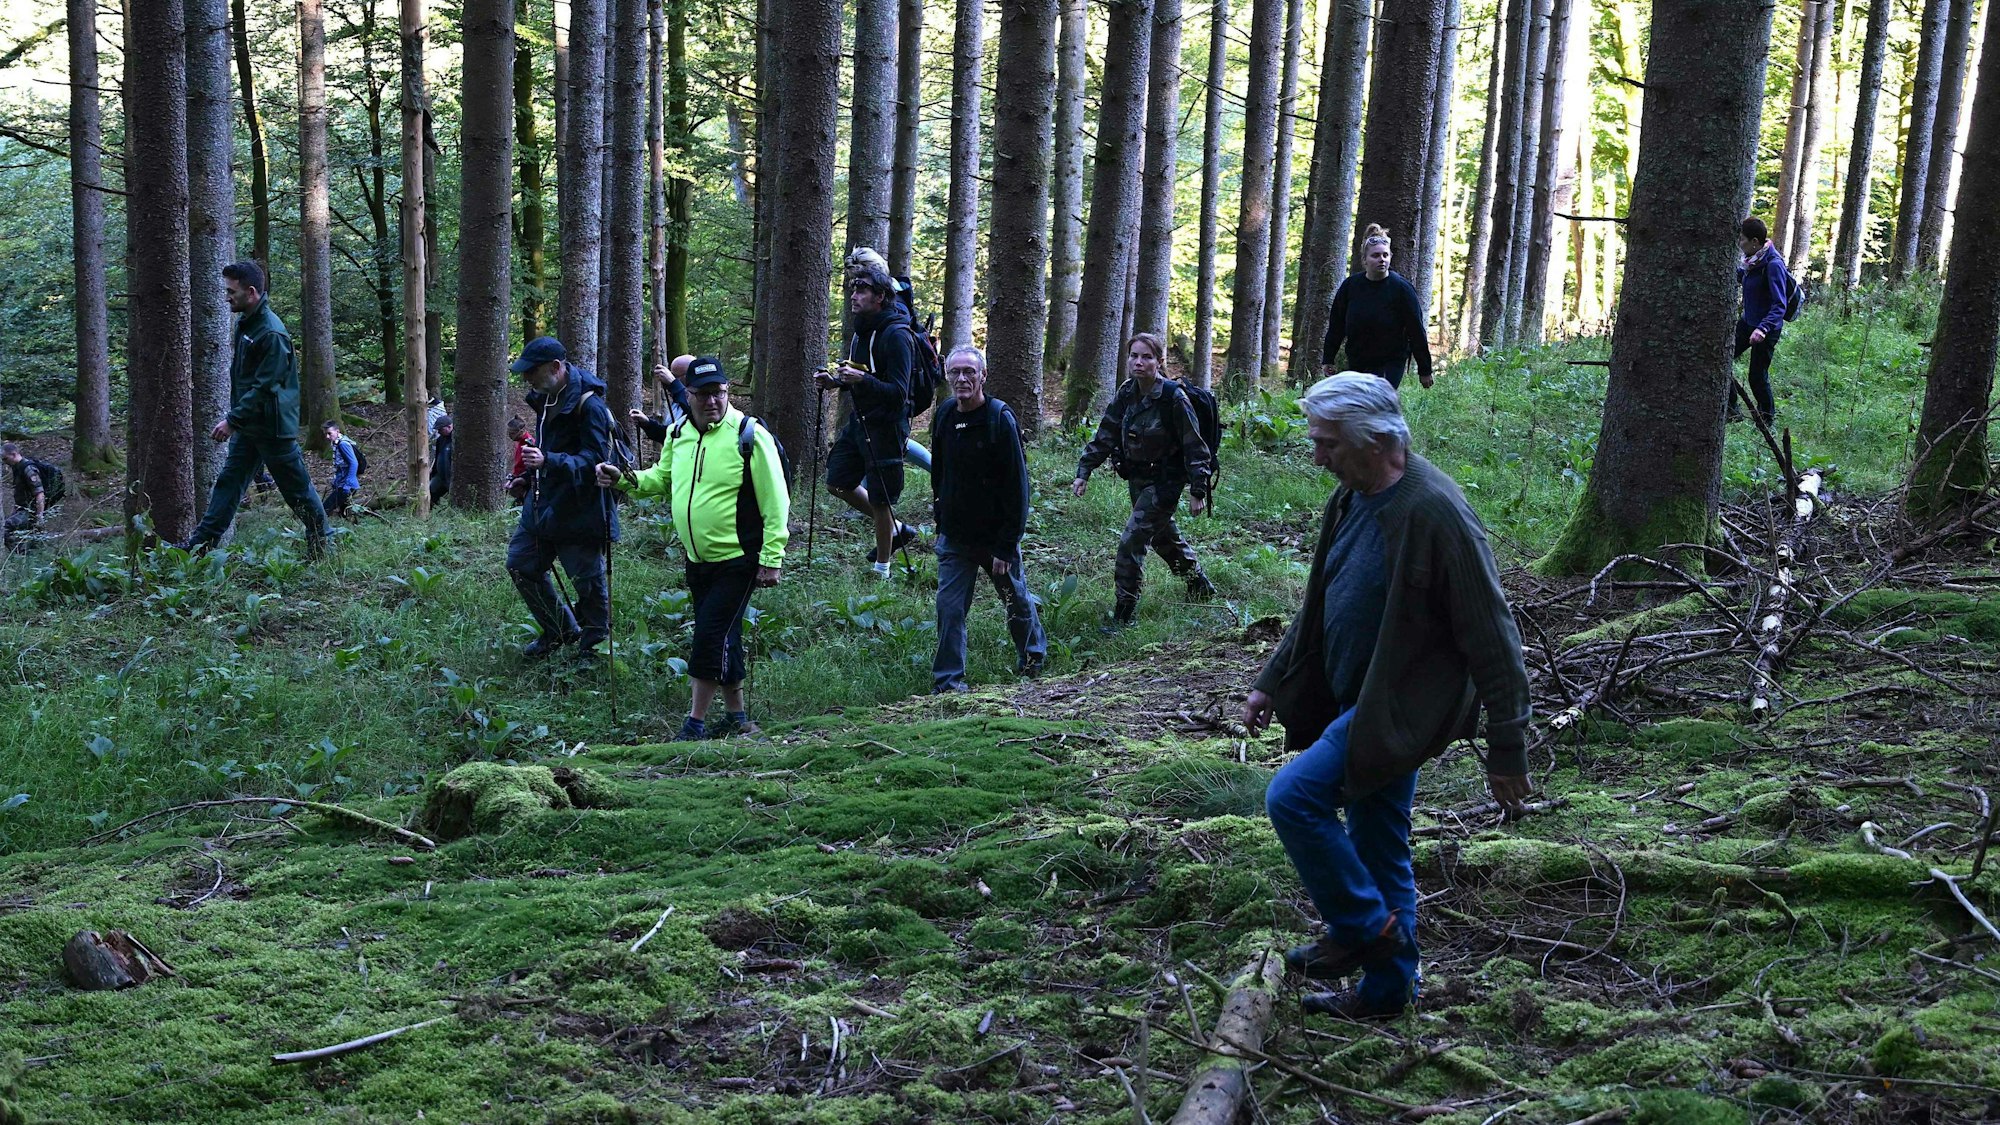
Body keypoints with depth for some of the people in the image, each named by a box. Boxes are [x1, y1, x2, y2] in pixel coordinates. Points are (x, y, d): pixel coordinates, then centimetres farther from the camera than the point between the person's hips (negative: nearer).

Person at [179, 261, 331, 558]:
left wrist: (232, 421, -23)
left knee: (296, 486, 4)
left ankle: (320, 541, 21)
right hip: (247, 425, 9)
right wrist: (235, 419, 17)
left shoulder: (272, 333, -22)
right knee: (228, 481, 8)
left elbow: (264, 387, -24)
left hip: (273, 427, -9)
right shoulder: (244, 323, 9)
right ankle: (201, 544, 9)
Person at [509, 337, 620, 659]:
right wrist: (528, 478, 17)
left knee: (588, 579, 1)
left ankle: (595, 643, 21)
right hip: (543, 505, 9)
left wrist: (548, 461, -37)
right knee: (521, 565, 14)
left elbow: (594, 460, -26)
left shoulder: (589, 404, -20)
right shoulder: (545, 398, 8)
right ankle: (560, 630, 29)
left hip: (579, 509, -9)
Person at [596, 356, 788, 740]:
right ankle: (736, 717, 27)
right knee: (722, 639, 14)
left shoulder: (749, 434, -14)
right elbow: (662, 478, 22)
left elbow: (776, 502, -14)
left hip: (738, 561, -7)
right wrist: (624, 479, 3)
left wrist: (772, 559, -17)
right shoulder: (678, 434, 6)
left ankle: (694, 724, 0)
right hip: (698, 560, 7)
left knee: (712, 638, -9)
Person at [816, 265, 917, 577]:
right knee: (838, 482, 15)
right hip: (860, 420, 9)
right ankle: (896, 529, 30)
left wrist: (862, 379, -37)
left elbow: (898, 392, -24)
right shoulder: (862, 330, 9)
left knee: (878, 499, -1)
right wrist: (835, 381, 3)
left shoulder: (897, 335, -19)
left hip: (886, 426, -9)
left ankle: (881, 571, 14)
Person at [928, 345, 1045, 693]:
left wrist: (1006, 547, -18)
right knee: (949, 608, -4)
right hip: (954, 539, 4)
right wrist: (941, 526, 12)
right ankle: (947, 683, 4)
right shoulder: (944, 417, 0)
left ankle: (1032, 659, 41)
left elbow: (1016, 486, -17)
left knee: (1017, 601, 16)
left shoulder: (1001, 418, -17)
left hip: (996, 538, -3)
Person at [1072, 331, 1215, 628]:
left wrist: (1198, 491, -17)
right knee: (1163, 536, 23)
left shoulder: (1173, 397, -20)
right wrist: (1083, 471, -1)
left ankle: (1124, 614, -5)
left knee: (1131, 540, -14)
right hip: (1137, 479, 8)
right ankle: (1200, 585, 46)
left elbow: (1194, 446, -16)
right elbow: (1104, 436, 5)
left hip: (1165, 481, -8)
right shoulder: (1126, 393, -1)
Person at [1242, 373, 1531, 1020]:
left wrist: (1506, 748, -19)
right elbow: (1320, 604, 18)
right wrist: (1271, 683, 17)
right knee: (1378, 850, 16)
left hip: (1400, 709, -9)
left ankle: (1363, 926, 3)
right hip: (1362, 702, 9)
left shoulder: (1434, 512, -23)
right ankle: (1386, 987, 28)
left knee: (1293, 796, -14)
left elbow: (1491, 637, -20)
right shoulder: (1351, 499, 6)